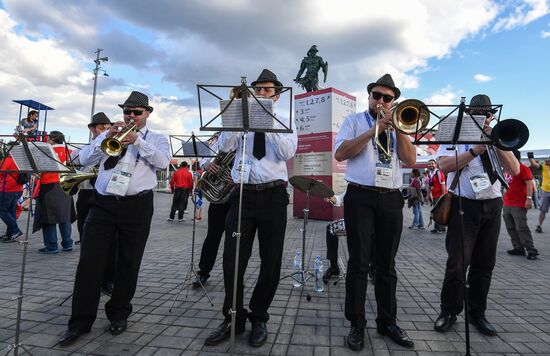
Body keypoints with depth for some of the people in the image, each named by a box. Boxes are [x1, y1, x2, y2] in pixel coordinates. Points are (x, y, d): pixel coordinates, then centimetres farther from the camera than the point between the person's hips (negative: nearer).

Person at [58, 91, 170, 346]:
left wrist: (137, 140, -18)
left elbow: (163, 162, -11)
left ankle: (118, 314, 24)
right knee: (89, 263, 0)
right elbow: (84, 159, 7)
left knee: (128, 264, 6)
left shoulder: (156, 139, 9)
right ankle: (80, 321, 13)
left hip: (137, 207, -2)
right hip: (103, 204, 2)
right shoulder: (109, 134, 18)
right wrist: (106, 138, -7)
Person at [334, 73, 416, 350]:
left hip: (391, 200, 4)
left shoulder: (399, 126, 19)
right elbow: (340, 153, -7)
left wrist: (398, 128, -4)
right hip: (360, 197, -3)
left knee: (387, 264, 9)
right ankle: (357, 325, 9)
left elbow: (410, 160, 5)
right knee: (359, 262, -2)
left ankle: (387, 321, 22)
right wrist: (373, 130, -10)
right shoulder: (354, 121, 10)